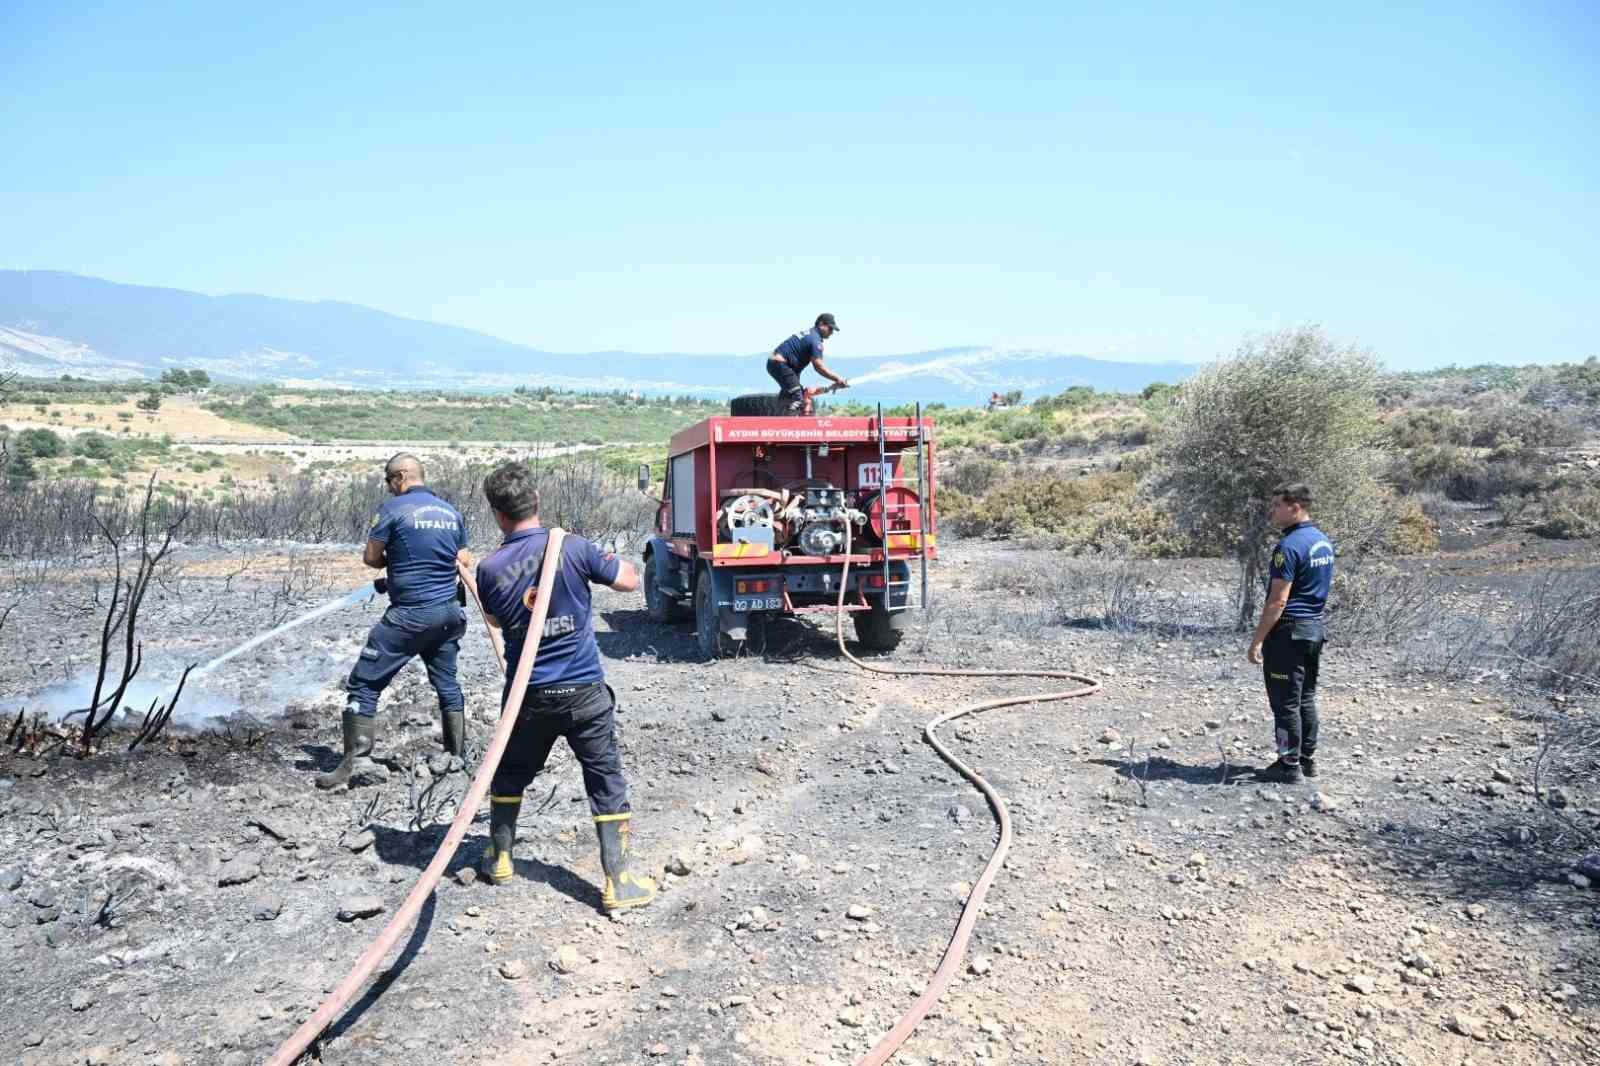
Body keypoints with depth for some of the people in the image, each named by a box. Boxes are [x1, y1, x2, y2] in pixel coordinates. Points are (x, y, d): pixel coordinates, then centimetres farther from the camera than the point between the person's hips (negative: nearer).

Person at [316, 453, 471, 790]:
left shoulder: (394, 507, -8)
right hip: (449, 611, 6)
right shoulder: (452, 512, 9)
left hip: (410, 614, -6)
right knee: (447, 684, 18)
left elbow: (370, 557, -4)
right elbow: (465, 562, 14)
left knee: (365, 683, 1)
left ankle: (357, 761, -2)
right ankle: (458, 757, 25)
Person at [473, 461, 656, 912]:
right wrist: (607, 560, 16)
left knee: (510, 773, 24)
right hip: (583, 692, -2)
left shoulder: (489, 568, -6)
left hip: (527, 694, 2)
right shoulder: (573, 548, -13)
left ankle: (499, 858, 37)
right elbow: (629, 580, -1)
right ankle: (617, 881, 6)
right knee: (607, 782, 6)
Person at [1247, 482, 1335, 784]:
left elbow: (1277, 601, -21)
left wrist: (1257, 640, -18)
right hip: (1315, 627, 9)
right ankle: (1308, 759, 23)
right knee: (1306, 697, 16)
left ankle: (1289, 765, 3)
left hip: (1289, 631, -9)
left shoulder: (1289, 546, -19)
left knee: (1286, 702, -2)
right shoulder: (1324, 542, 10)